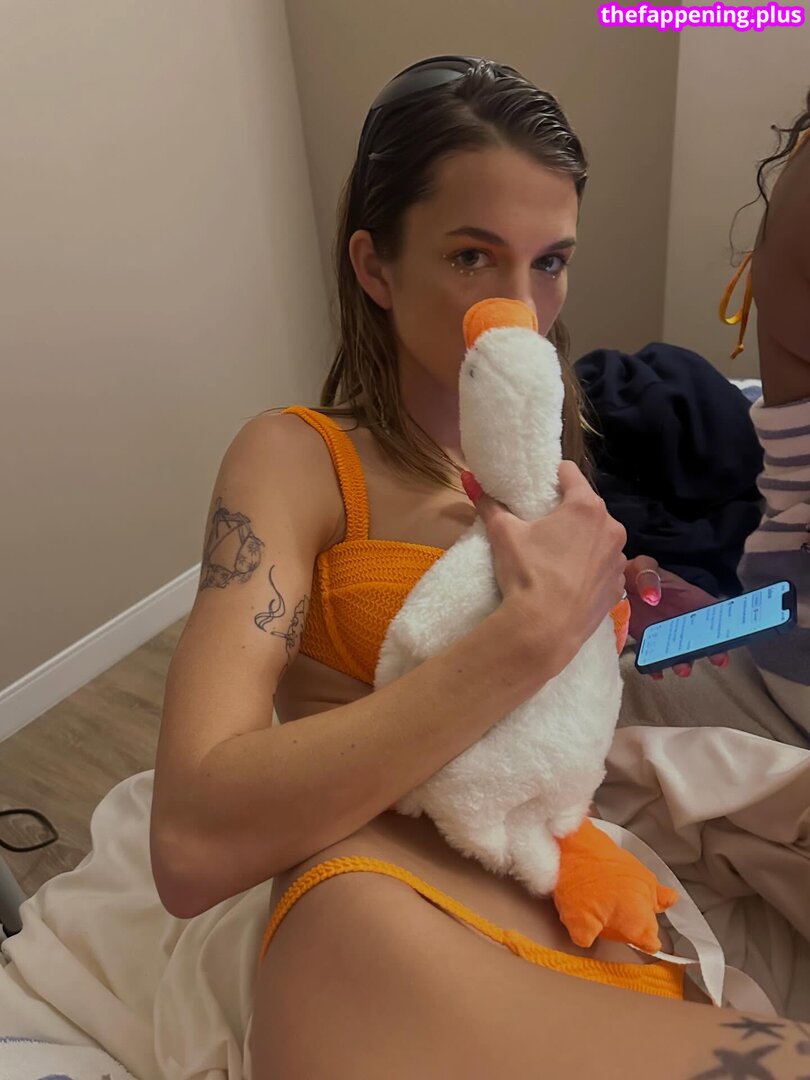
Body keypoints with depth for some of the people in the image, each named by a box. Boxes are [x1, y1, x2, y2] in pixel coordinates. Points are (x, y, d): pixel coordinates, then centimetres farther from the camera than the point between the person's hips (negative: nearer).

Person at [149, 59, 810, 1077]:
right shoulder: (296, 457, -5)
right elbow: (192, 847, -18)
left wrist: (619, 612, 4)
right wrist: (534, 630, -21)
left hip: (596, 934, 7)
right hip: (383, 939, -6)